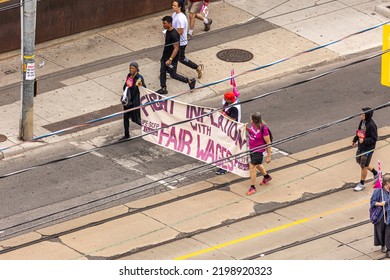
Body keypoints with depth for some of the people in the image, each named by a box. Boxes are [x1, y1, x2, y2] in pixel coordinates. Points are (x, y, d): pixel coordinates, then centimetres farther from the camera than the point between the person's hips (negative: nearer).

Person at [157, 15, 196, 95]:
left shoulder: (174, 34, -27)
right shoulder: (167, 31, 2)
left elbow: (176, 48, -26)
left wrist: (170, 59, -27)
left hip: (172, 58, -9)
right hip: (165, 56, 9)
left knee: (173, 75, 1)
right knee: (162, 72, 11)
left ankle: (190, 81, 16)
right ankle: (163, 89, 24)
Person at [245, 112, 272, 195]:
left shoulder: (263, 129, -30)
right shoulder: (253, 125, -10)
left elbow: (268, 143, -22)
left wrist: (268, 156, -18)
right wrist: (247, 128, -9)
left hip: (259, 150, -8)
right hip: (252, 149, 8)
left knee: (252, 167, -6)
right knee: (257, 165, 27)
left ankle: (252, 188, 9)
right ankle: (267, 177, 54)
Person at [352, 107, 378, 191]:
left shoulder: (372, 125, -26)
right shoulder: (362, 121, -3)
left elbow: (374, 139, -21)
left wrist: (364, 140, -29)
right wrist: (355, 140, 4)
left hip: (368, 149, -9)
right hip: (361, 146, 9)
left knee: (363, 166, 3)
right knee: (359, 161, 23)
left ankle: (361, 184, 22)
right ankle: (376, 173, 43)